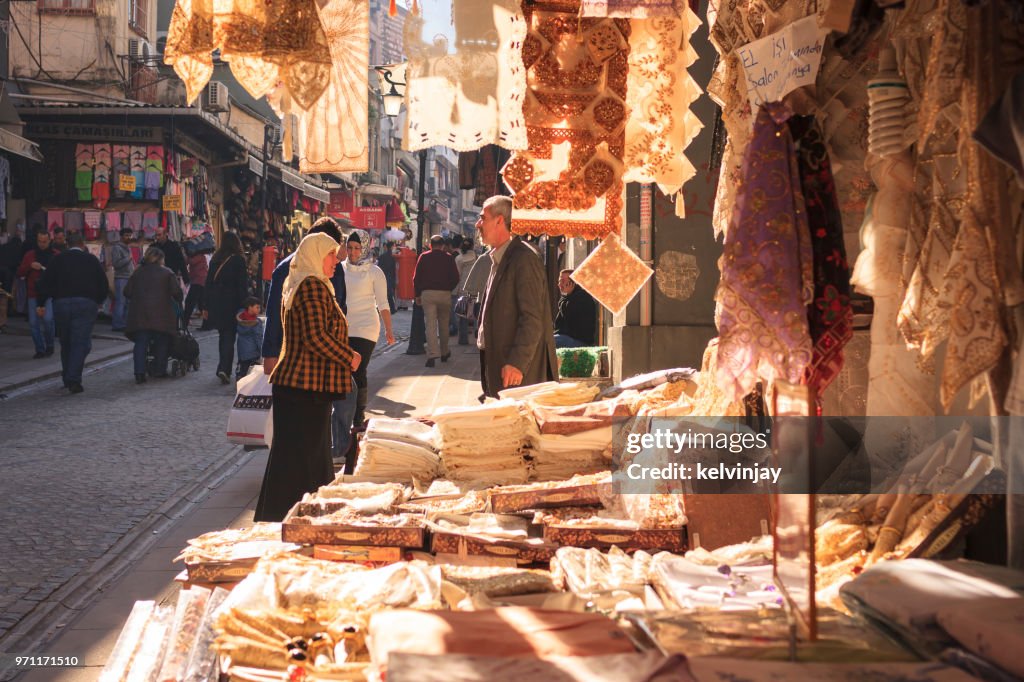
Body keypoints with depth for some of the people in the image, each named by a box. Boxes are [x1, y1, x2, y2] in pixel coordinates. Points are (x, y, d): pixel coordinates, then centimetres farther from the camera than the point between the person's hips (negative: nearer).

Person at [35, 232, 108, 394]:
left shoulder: (57, 259, 9)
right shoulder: (91, 260, 5)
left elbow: (45, 282, 3)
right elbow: (104, 284, 6)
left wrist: (40, 303, 6)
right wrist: (99, 301, 20)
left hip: (61, 303, 2)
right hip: (85, 304, -2)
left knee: (65, 343, 14)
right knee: (81, 343, -4)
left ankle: (67, 380, 21)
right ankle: (74, 380, -16)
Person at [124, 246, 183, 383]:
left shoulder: (137, 273, 12)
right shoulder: (167, 273, 3)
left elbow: (127, 291, 8)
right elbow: (176, 292, -4)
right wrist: (179, 301, 15)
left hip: (139, 315, 2)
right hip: (161, 314, -2)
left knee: (141, 343, 1)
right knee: (161, 343, 11)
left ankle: (139, 372, -11)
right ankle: (159, 370, 12)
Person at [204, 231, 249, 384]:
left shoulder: (215, 260, 6)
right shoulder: (238, 260, -8)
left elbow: (208, 283, 8)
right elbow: (242, 285, -10)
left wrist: (206, 307, 13)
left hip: (216, 304, 4)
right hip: (232, 304, -4)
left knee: (223, 335, 18)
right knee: (229, 337, -3)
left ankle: (224, 368, 23)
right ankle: (224, 368, -17)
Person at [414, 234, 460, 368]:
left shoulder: (424, 257, 2)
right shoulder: (449, 258, 2)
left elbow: (416, 278, 2)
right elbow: (455, 278, 2)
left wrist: (418, 294, 9)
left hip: (427, 293, -1)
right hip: (445, 293, 1)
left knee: (430, 324, -5)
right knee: (444, 324, 15)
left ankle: (432, 354, -18)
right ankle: (444, 352, 26)